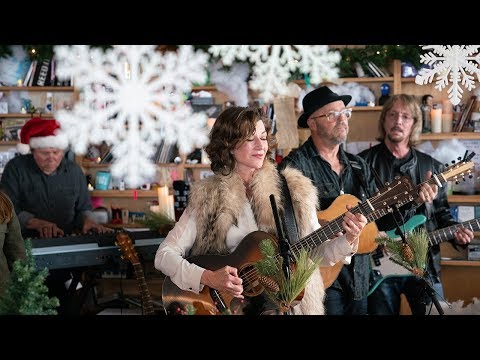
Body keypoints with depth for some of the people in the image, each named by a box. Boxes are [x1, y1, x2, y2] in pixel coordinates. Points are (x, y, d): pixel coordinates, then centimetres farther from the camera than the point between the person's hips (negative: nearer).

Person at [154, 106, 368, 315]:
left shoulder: (294, 189, 6)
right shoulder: (206, 198, 1)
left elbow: (317, 252, 8)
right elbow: (165, 255, -1)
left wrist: (348, 240, -10)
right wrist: (208, 278, -14)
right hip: (229, 304, -1)